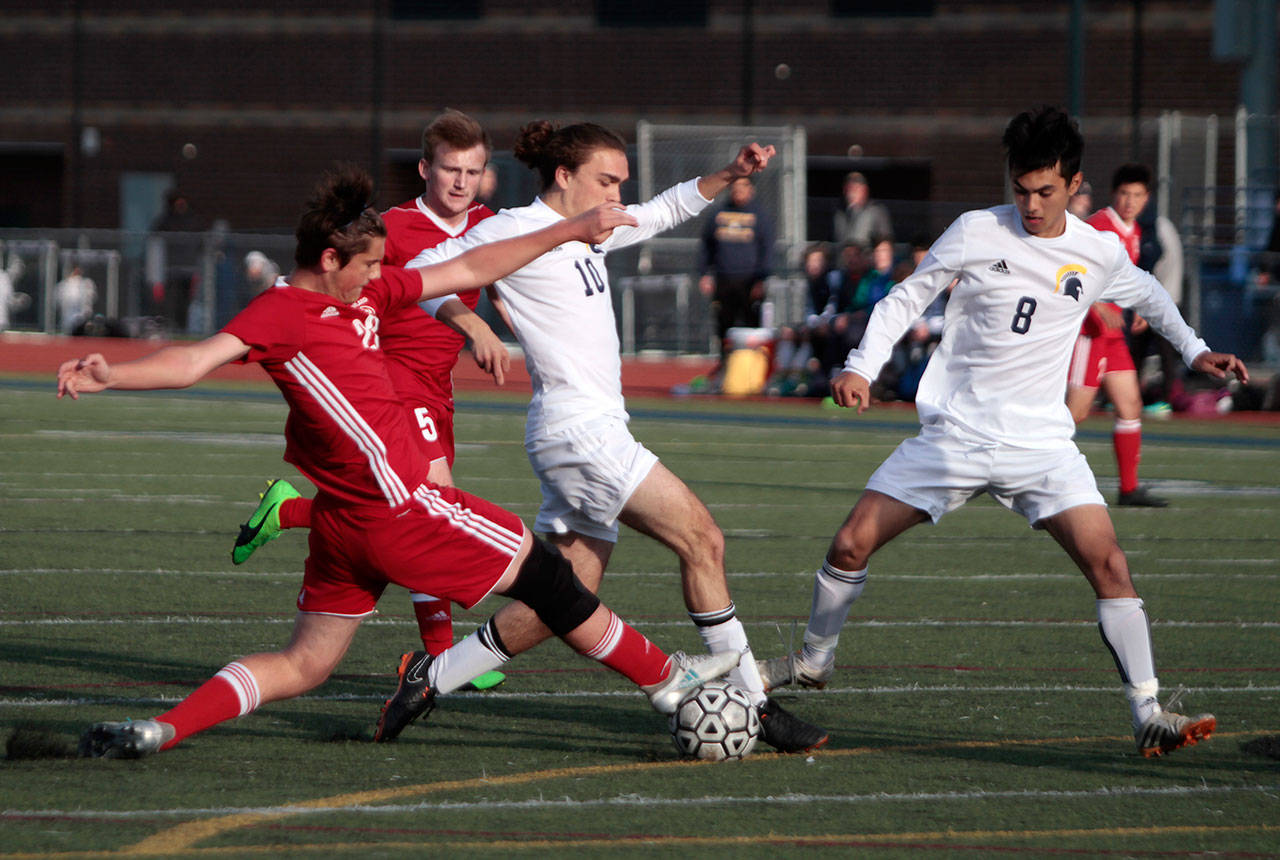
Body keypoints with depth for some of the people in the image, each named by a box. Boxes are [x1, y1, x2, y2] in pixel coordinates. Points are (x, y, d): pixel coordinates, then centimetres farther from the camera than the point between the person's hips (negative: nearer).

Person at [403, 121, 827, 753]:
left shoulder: (589, 231, 18)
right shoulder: (515, 230, -8)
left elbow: (665, 210, 30)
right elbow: (422, 274, -9)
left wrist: (730, 175, 17)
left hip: (593, 432, 10)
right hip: (577, 428, -10)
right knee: (702, 539, -9)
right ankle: (753, 705, -4)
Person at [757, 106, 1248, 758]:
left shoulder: (1100, 254, 2)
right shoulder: (977, 232, -5)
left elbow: (1145, 293, 26)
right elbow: (906, 298, 4)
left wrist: (1194, 350, 22)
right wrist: (862, 366, -8)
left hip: (1041, 444, 0)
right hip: (952, 435, 0)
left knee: (1107, 563, -18)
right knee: (851, 545, -3)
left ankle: (1149, 715, -14)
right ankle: (813, 661, 24)